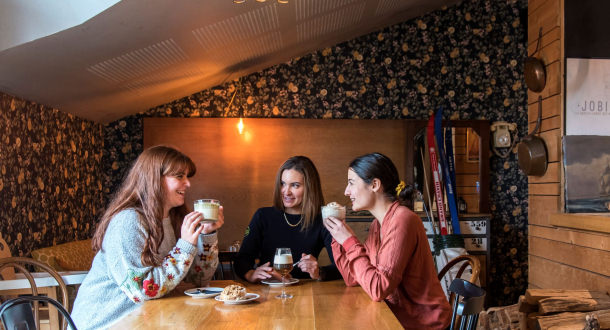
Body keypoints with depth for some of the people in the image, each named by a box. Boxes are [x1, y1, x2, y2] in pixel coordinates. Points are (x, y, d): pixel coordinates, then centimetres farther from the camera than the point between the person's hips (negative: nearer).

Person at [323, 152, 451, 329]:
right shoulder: (377, 224, 5)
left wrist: (350, 241, -20)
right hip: (398, 314, 7)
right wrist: (338, 235, -2)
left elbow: (378, 289, -25)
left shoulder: (402, 220, -21)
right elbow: (353, 278, 4)